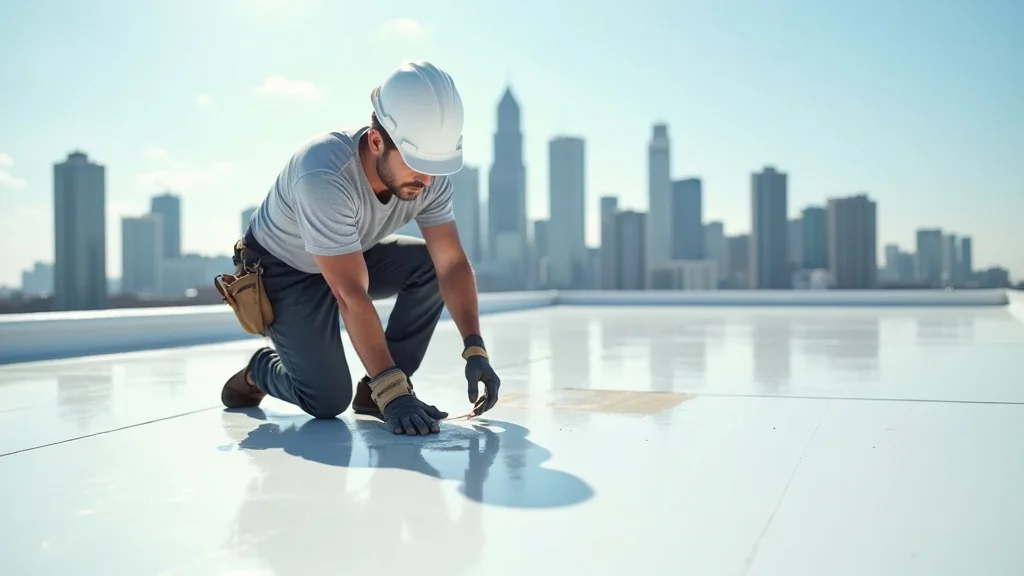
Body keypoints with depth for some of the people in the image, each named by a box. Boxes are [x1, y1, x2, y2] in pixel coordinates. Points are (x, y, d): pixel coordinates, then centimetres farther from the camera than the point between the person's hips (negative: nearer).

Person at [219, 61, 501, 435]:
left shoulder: (429, 171, -21)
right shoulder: (323, 174, -38)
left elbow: (453, 263, -16)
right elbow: (352, 296, -41)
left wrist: (475, 349, -27)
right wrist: (392, 395, -41)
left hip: (353, 257, 6)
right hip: (283, 271, -6)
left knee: (434, 263, -18)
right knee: (328, 401, -18)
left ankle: (376, 390, -6)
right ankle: (260, 370, 16)